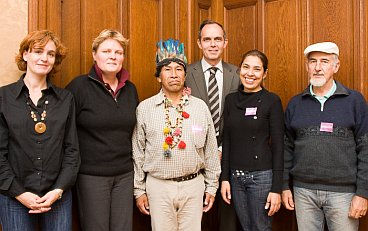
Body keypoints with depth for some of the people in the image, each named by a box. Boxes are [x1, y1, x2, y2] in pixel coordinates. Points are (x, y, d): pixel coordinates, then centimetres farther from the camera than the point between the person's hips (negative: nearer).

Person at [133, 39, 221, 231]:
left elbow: (210, 151, 6)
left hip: (193, 185, 1)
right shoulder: (144, 108, -2)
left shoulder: (201, 107, 1)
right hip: (159, 186, -1)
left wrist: (211, 186, 8)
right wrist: (139, 190, 3)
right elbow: (137, 153, 2)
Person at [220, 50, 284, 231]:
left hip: (262, 176, -4)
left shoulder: (272, 101, -7)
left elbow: (278, 146, -9)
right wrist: (224, 178, 4)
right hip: (236, 176, 4)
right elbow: (227, 141, 8)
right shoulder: (231, 100, 6)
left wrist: (277, 188, -11)